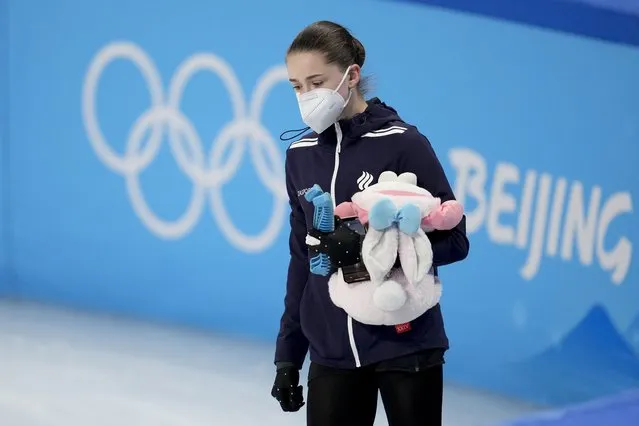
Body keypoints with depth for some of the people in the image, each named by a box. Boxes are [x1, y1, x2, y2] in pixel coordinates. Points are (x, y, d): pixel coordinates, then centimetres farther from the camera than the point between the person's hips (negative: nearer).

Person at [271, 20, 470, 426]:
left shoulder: (402, 143, -7)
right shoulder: (300, 154, 8)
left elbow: (454, 240, -7)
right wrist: (288, 354, 14)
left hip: (405, 346, -4)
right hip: (331, 354, 4)